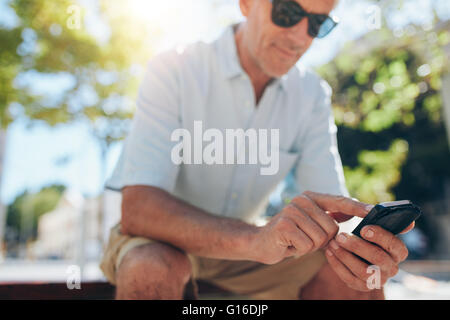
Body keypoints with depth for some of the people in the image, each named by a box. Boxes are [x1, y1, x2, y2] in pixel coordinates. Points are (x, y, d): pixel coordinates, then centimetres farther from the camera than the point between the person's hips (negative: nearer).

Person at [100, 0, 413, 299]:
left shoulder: (313, 95, -7)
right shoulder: (173, 71, -21)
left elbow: (334, 207, -13)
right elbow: (137, 208, -32)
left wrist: (359, 240, -37)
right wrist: (254, 239, -49)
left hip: (243, 246, 2)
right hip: (166, 237, -1)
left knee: (355, 280, -20)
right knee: (150, 272, -36)